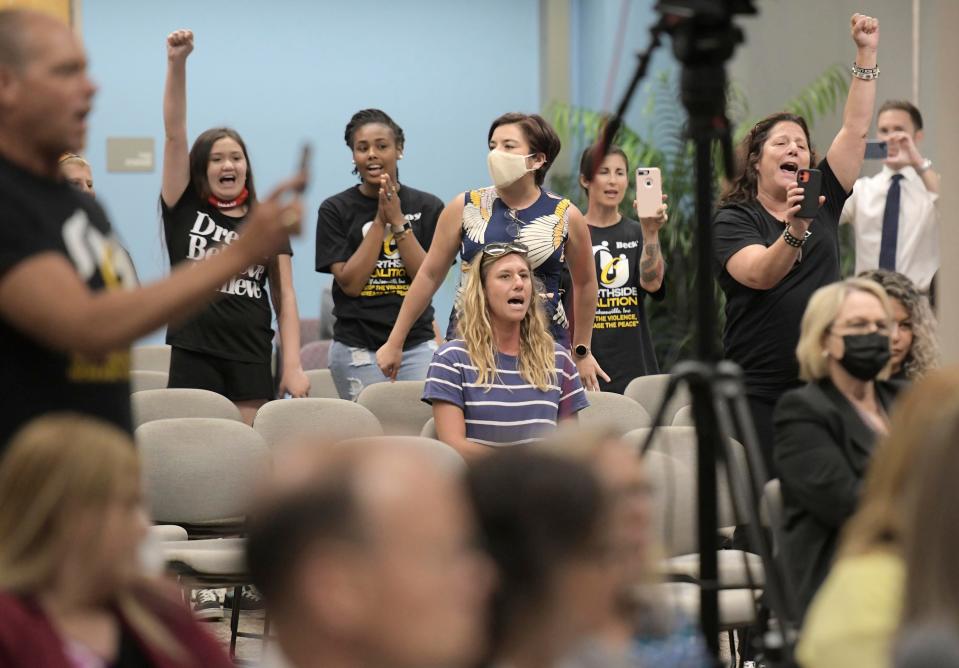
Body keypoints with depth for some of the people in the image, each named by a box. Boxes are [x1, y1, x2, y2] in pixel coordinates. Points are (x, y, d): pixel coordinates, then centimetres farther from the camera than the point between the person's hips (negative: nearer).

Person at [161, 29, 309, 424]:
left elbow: (284, 297, 8)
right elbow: (174, 134, -2)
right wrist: (176, 64, -12)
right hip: (193, 358, -1)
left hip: (252, 362, 1)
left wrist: (293, 365, -3)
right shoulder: (184, 210, 7)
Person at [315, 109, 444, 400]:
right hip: (358, 349, -1)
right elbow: (350, 283, -6)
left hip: (417, 345, 1)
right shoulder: (335, 210, 2)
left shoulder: (427, 207, 6)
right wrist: (379, 221, -9)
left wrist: (397, 221, -9)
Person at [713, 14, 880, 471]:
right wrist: (795, 229, -37)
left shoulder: (823, 200, 12)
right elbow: (760, 274, -19)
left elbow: (855, 130, 9)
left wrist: (866, 53, 4)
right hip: (759, 394, -4)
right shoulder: (733, 220, -1)